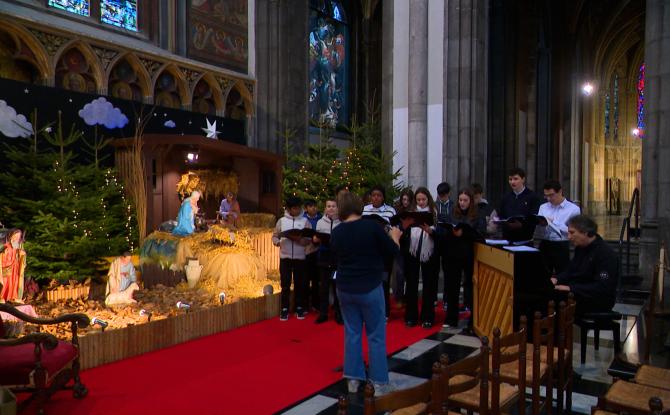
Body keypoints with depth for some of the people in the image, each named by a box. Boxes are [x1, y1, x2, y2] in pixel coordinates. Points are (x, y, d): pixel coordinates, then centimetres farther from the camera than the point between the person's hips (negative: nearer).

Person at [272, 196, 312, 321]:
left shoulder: (305, 221, 1)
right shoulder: (281, 220, 4)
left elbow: (309, 239, -4)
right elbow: (275, 236, 8)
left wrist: (298, 239, -21)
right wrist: (277, 242, -13)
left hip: (300, 257, 0)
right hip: (285, 257, 0)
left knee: (299, 284, 8)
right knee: (285, 284, 4)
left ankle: (299, 308, 21)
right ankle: (284, 309, 15)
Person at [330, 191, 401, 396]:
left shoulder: (336, 233, -1)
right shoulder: (372, 226, -14)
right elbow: (392, 252, -6)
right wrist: (394, 237, 14)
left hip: (345, 289, 4)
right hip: (370, 288, -4)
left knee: (352, 333, 13)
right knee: (376, 336, 6)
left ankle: (353, 379, 19)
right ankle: (379, 383, 11)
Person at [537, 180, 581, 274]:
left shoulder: (573, 209, -2)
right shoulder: (543, 207, 13)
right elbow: (538, 229, 6)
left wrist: (553, 222, -9)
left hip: (561, 247, -4)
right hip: (544, 246, 4)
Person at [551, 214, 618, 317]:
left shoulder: (605, 254, -17)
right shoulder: (580, 248, 10)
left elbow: (602, 288, -25)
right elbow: (570, 271, 17)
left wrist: (571, 288, -29)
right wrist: (557, 279, -4)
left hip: (599, 302, -8)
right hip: (578, 294, 8)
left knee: (557, 298, -28)